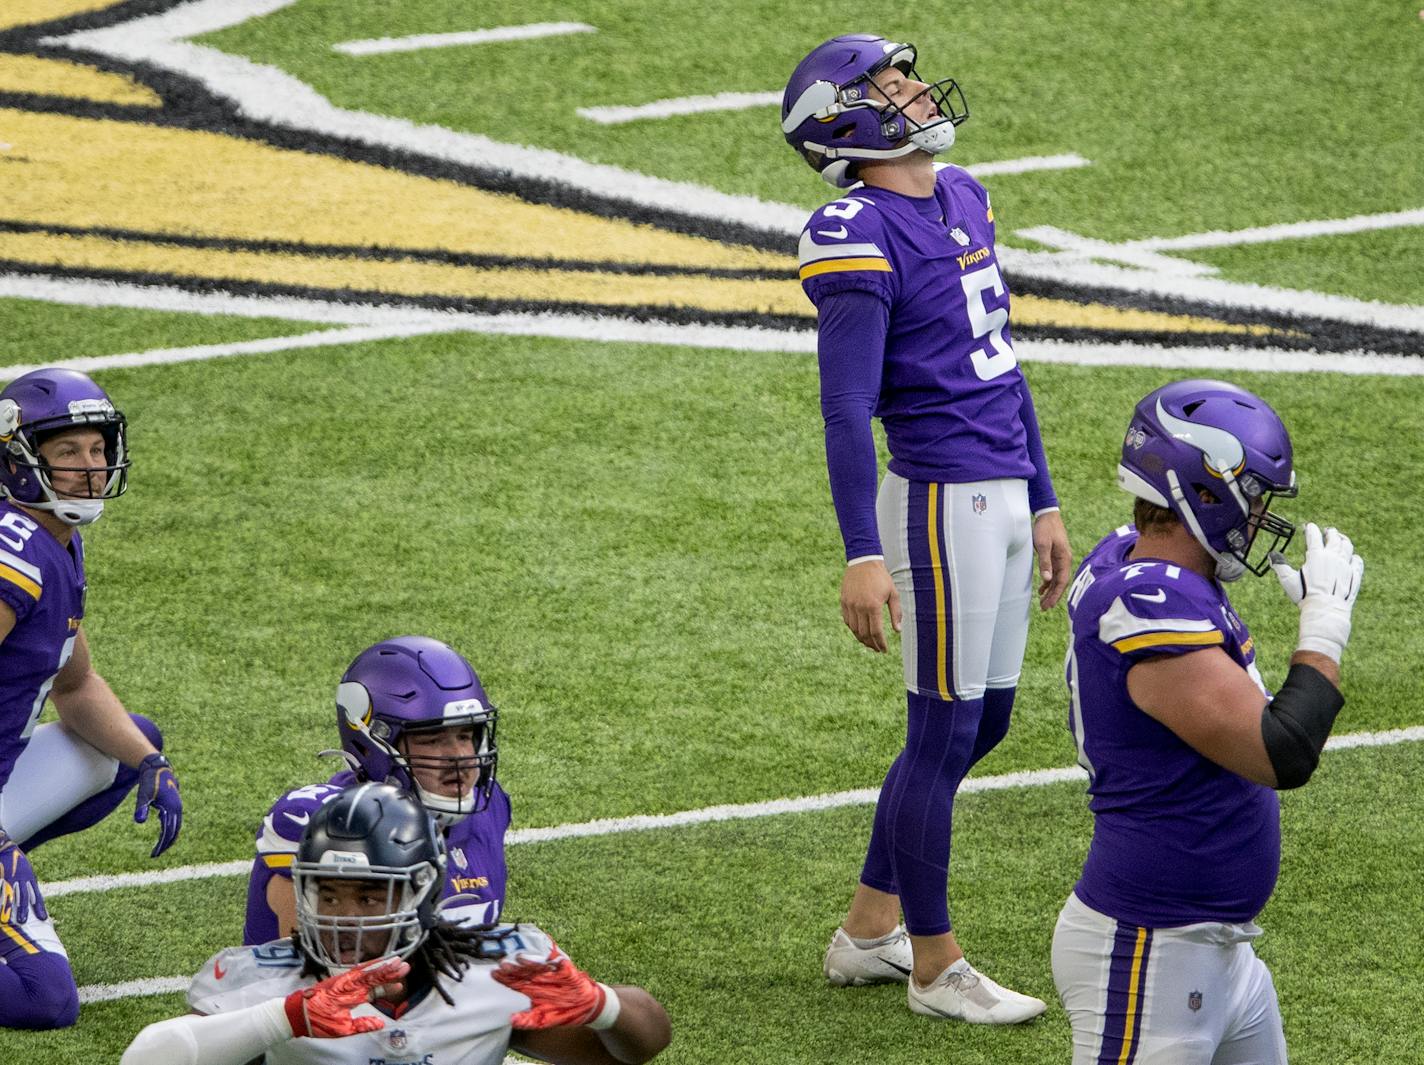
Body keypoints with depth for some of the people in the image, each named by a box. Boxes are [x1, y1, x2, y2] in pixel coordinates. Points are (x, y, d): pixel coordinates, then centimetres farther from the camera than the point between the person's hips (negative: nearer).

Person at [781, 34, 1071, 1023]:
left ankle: (868, 931, 28)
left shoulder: (964, 198, 12)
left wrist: (1042, 507, 20)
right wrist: (863, 555, -24)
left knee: (983, 720, 16)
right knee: (945, 732, 0)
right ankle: (935, 966, 13)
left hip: (1002, 494, 9)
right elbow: (847, 409, -19)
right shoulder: (861, 239, -15)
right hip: (939, 498, -9)